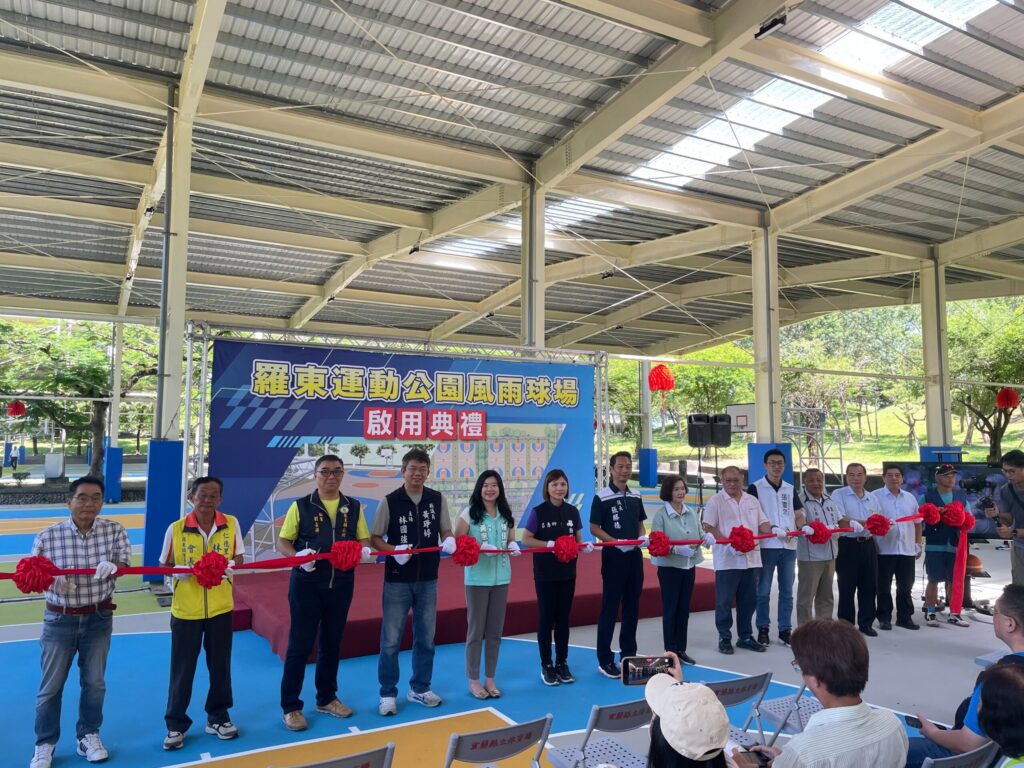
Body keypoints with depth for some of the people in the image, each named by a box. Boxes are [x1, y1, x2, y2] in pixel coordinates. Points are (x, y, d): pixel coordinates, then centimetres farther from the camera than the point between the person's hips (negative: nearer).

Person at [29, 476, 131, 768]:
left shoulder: (114, 530, -9)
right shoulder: (48, 536, -13)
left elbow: (124, 564, -8)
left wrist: (112, 565, -31)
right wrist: (53, 579, -24)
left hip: (98, 618, 1)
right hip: (60, 619, -1)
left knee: (94, 683, 13)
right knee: (51, 686, 9)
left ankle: (88, 736, 33)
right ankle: (45, 744, 28)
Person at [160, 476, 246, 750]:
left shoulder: (231, 524, -5)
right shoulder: (176, 529, -8)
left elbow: (239, 559, 1)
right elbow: (165, 565, 0)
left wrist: (230, 567, -21)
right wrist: (177, 572, -21)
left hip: (220, 607, 1)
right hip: (186, 609, -1)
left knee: (220, 665, 13)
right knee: (182, 668, 9)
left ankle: (217, 717, 31)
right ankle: (175, 724, 26)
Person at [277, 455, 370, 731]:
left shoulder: (353, 507, 5)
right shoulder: (301, 506, -4)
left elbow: (364, 539, 8)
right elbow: (283, 542, -3)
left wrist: (363, 550, -15)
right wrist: (297, 555, -23)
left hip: (341, 584, 3)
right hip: (306, 584, -3)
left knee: (332, 643, 15)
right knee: (300, 644, 3)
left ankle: (327, 698, 30)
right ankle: (290, 706, 16)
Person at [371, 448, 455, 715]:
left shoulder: (437, 499, 0)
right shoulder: (389, 501, -8)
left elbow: (446, 531, 7)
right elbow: (374, 538, -4)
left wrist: (449, 540, -17)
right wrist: (394, 550, -22)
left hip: (428, 580, 3)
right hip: (397, 580, -3)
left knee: (425, 638, 14)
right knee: (391, 639, 3)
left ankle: (419, 689, 30)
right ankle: (388, 694, 19)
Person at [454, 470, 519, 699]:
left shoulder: (506, 514, 7)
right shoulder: (469, 513, -6)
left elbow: (511, 540, 13)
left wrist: (513, 546, -9)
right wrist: (480, 547, -22)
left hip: (501, 577, 4)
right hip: (477, 578, -4)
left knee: (495, 630, 11)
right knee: (476, 630, 5)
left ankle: (489, 679, 24)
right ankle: (473, 680, 18)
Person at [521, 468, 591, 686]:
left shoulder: (573, 511, 3)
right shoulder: (538, 512, -9)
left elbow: (578, 539, 9)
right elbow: (526, 539, -9)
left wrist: (585, 545, -13)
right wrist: (549, 544, -21)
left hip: (567, 572, 4)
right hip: (545, 573, -3)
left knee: (563, 618, 11)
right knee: (546, 618, 5)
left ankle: (562, 663, 25)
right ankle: (546, 665, 18)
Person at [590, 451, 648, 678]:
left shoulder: (636, 496, 10)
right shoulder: (602, 497, -9)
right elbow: (594, 528, -10)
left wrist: (642, 536, -3)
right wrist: (616, 542, -22)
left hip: (635, 555, 6)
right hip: (613, 556, -6)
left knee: (632, 606, 13)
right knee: (610, 608, -2)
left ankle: (628, 655, 26)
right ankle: (605, 660, 6)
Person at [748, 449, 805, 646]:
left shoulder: (790, 489, 15)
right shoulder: (755, 488, -1)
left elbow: (799, 514, 15)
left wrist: (800, 527, -7)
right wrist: (772, 529, -22)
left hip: (789, 546, 4)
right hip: (766, 546, -4)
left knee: (787, 591, 9)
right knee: (763, 591, 2)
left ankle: (785, 630, 17)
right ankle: (763, 630, 12)